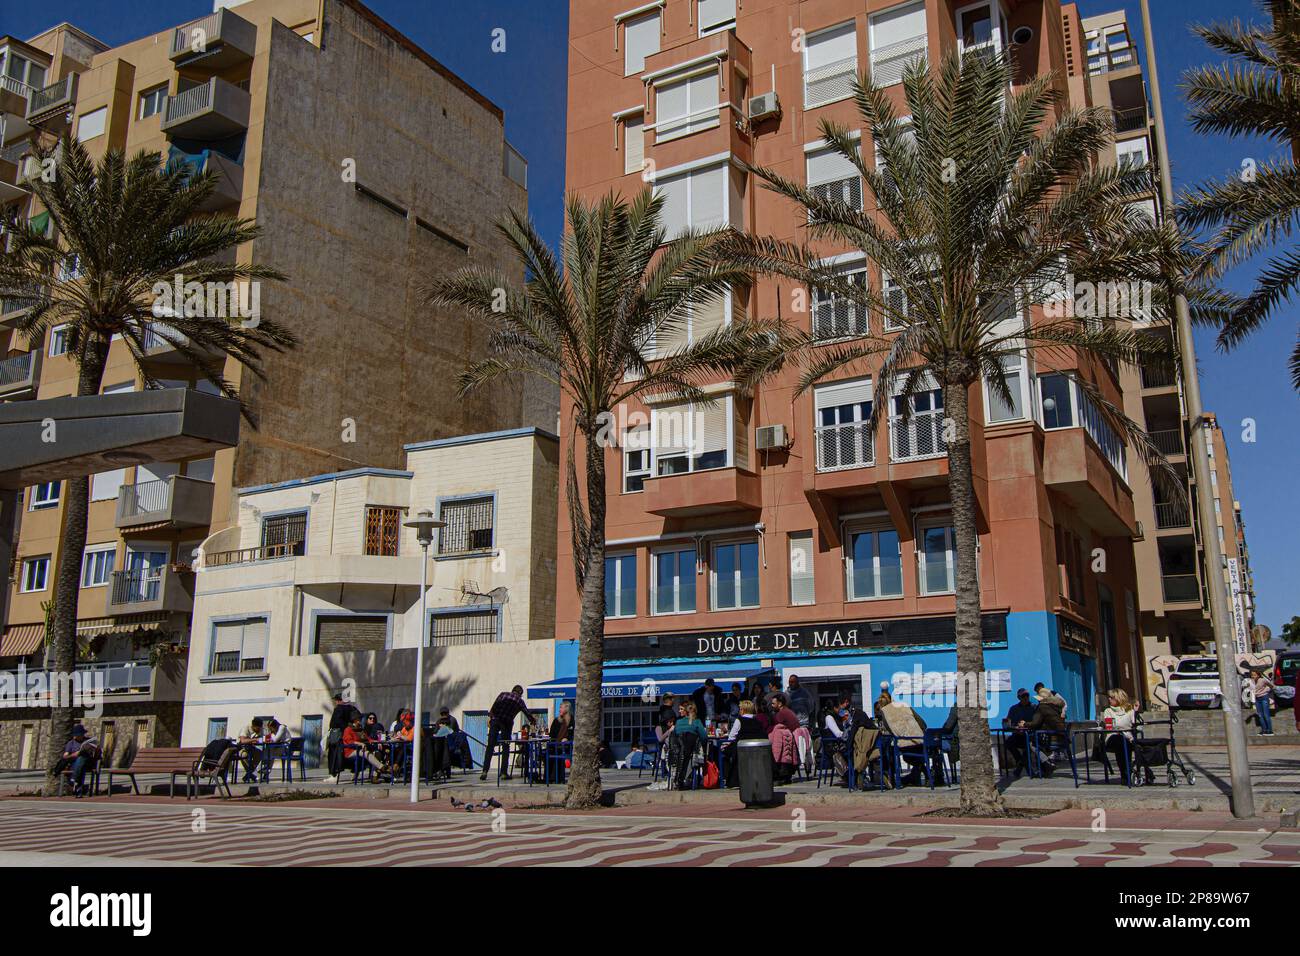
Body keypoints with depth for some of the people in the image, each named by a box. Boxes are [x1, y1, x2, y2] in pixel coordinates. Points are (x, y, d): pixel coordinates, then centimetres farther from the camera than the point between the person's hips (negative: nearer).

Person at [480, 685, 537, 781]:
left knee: (490, 746, 3)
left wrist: (490, 716, -1)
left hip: (495, 721, 1)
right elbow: (527, 713, 13)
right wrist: (533, 722, 27)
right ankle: (504, 772, 6)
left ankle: (485, 771, -6)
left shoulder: (503, 694, 12)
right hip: (507, 723, -1)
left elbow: (494, 705, 2)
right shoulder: (519, 701, 10)